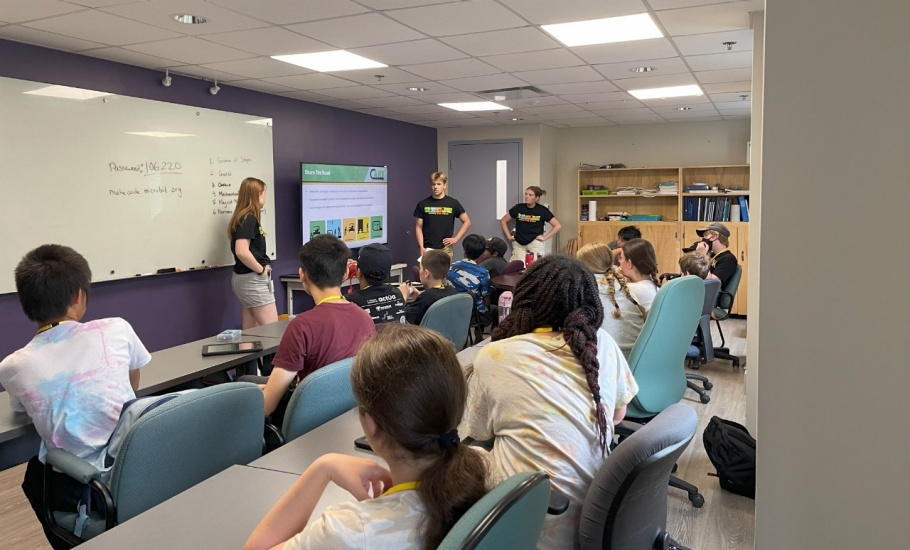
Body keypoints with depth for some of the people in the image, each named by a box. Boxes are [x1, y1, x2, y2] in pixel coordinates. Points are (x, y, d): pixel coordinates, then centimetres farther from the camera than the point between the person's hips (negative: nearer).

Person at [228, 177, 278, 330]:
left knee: (250, 331, 12)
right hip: (253, 280, -10)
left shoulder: (243, 217, 12)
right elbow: (242, 252, -27)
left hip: (245, 278, 10)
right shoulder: (248, 218, -16)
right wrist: (261, 270, -15)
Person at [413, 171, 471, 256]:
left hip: (445, 249, 0)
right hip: (427, 249, 0)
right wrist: (421, 247, -7)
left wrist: (456, 238, 0)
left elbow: (467, 222, 9)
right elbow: (419, 227, 5)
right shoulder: (422, 204, 4)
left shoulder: (453, 203, 2)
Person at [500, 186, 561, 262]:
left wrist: (545, 237, -3)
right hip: (518, 244, 2)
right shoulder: (518, 208, 2)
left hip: (535, 244, -2)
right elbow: (503, 221, 13)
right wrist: (509, 236, 7)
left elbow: (557, 226, 0)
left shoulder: (542, 210, -1)